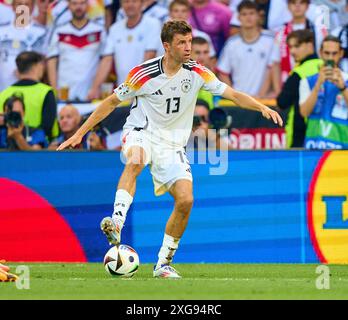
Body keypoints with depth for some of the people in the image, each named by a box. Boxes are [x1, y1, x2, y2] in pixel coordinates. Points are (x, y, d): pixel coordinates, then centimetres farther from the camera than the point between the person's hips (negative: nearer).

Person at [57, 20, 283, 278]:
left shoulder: (197, 72, -5)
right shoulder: (144, 74, -11)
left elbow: (233, 94, -4)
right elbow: (112, 102, 0)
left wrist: (262, 107, -22)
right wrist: (80, 133, 1)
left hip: (172, 145, 3)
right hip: (141, 133, -3)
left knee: (186, 200, -15)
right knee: (135, 161, -40)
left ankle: (164, 263, -1)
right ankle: (116, 222, -51)